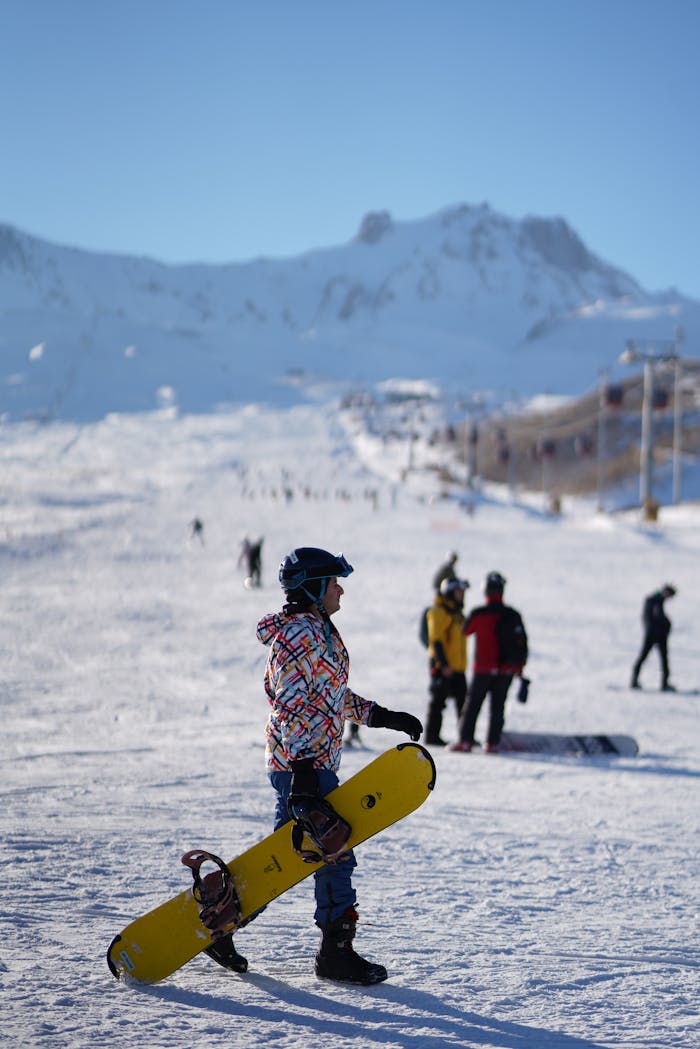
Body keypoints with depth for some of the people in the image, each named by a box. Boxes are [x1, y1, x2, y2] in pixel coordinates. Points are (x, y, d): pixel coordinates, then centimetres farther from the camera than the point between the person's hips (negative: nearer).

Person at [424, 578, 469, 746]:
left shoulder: (456, 612, 18)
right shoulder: (439, 612, -10)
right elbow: (436, 640, -16)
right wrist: (443, 664, -21)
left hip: (457, 666, 9)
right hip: (443, 667, -9)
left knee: (463, 700, 8)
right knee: (438, 700, -4)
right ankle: (432, 735, 2)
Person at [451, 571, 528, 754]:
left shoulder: (478, 615, -14)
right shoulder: (513, 615, -2)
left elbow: (465, 631, 4)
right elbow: (523, 643, 4)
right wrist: (520, 667, 15)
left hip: (484, 669, -3)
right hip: (507, 670, 3)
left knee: (473, 704, 6)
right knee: (498, 706, 11)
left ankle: (466, 740, 3)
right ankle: (492, 743, 8)